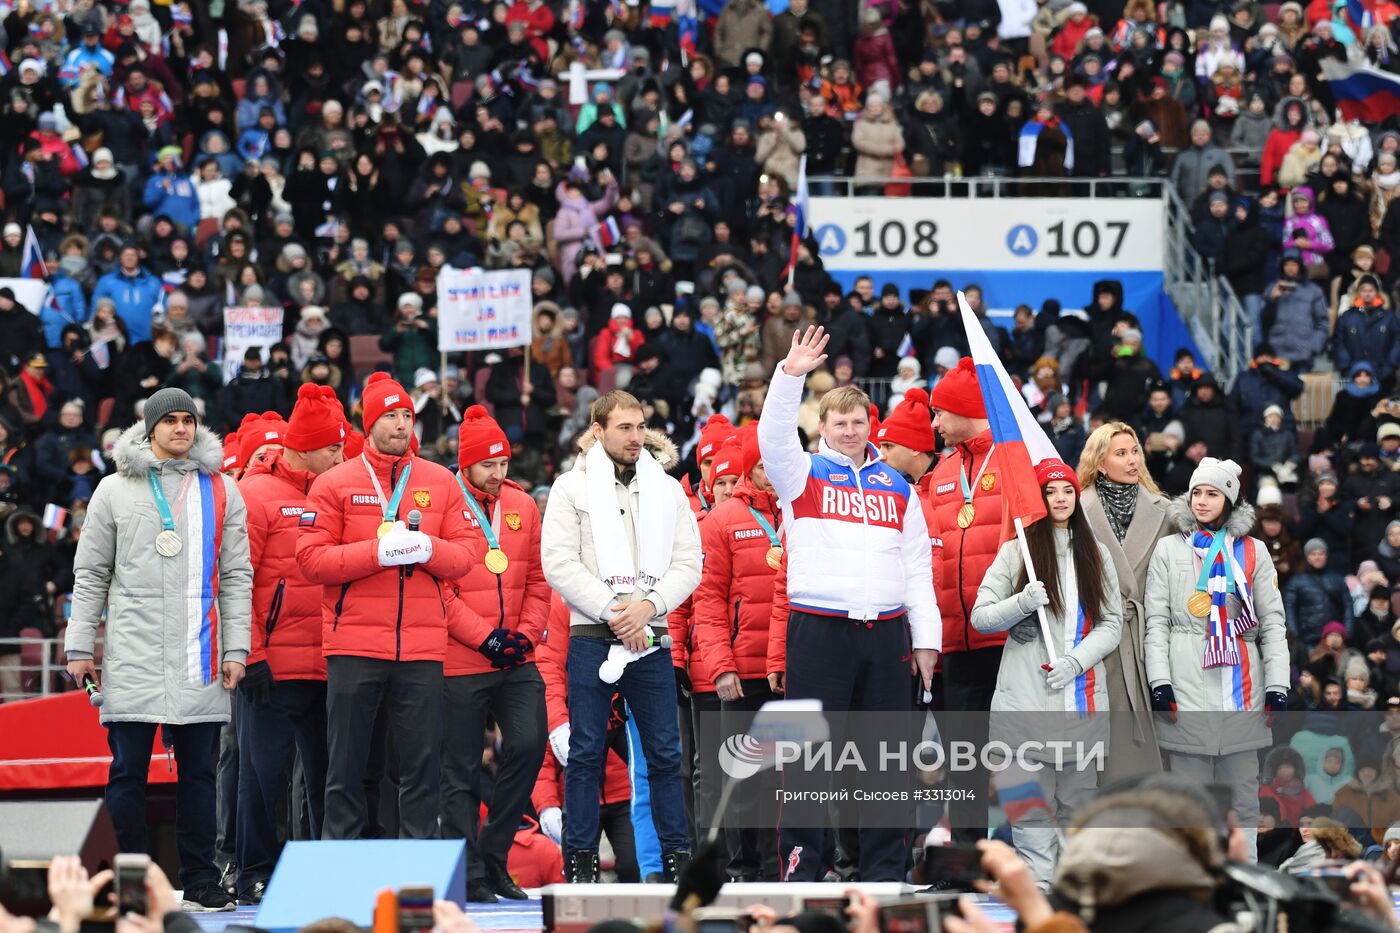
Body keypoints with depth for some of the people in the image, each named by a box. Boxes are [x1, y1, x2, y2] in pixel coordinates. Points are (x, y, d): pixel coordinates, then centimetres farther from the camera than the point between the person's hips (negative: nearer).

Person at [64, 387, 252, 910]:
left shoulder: (220, 491, 11)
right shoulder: (115, 491, 8)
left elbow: (236, 576, 10)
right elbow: (90, 574, 9)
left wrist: (235, 649, 3)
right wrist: (79, 647, 3)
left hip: (199, 658, 1)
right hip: (132, 656, -1)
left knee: (199, 772, 2)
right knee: (128, 772, -1)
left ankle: (200, 881, 6)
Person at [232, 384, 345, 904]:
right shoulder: (256, 494, -5)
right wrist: (249, 656, -14)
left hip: (327, 666, 6)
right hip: (273, 668, -6)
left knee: (326, 774, 9)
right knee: (264, 772, -1)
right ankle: (257, 876, 5)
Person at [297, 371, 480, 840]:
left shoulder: (440, 482, 11)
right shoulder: (335, 484, 4)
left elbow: (468, 553, 7)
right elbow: (311, 557, -5)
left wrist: (428, 549, -13)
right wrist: (378, 551, -16)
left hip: (422, 646, 2)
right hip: (354, 647, -2)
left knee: (422, 766, 1)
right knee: (346, 767, 1)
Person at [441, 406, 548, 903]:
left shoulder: (522, 506, 11)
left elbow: (538, 580, 13)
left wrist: (526, 633, -1)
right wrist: (485, 636, -14)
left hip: (517, 661, 4)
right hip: (462, 664, -4)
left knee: (528, 746, -9)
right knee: (461, 770, 1)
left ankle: (493, 855, 5)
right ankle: (470, 874, 8)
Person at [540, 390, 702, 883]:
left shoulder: (667, 490, 13)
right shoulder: (572, 487, 4)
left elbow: (688, 564, 7)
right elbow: (559, 564, -5)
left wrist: (648, 606, -10)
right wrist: (612, 612, -12)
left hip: (650, 638, 2)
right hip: (591, 637, -2)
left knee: (665, 752, 2)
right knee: (587, 752, -2)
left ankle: (677, 856, 7)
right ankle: (580, 859, 2)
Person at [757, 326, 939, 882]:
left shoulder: (897, 487, 16)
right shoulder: (805, 475, 8)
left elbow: (918, 566, 16)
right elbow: (774, 438, -13)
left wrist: (925, 638, 9)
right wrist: (791, 375, -25)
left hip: (886, 634, 3)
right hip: (818, 630, -3)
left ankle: (883, 871, 11)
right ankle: (800, 869, -1)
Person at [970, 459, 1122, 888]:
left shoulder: (1096, 556, 14)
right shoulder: (1015, 553, 8)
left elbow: (1111, 623, 10)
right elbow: (981, 616, 4)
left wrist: (1077, 660, -7)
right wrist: (1022, 604, -15)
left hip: (1081, 695, 2)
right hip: (1027, 697, -2)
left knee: (1078, 799, 1)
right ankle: (1037, 885, -8)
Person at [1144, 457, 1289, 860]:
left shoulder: (1253, 551, 12)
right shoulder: (1169, 549, 9)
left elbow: (1272, 622, 9)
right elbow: (1157, 620, 4)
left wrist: (1277, 687, 0)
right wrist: (1160, 682, -6)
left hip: (1241, 686, 1)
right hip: (1187, 687, -1)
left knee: (1242, 795, 2)